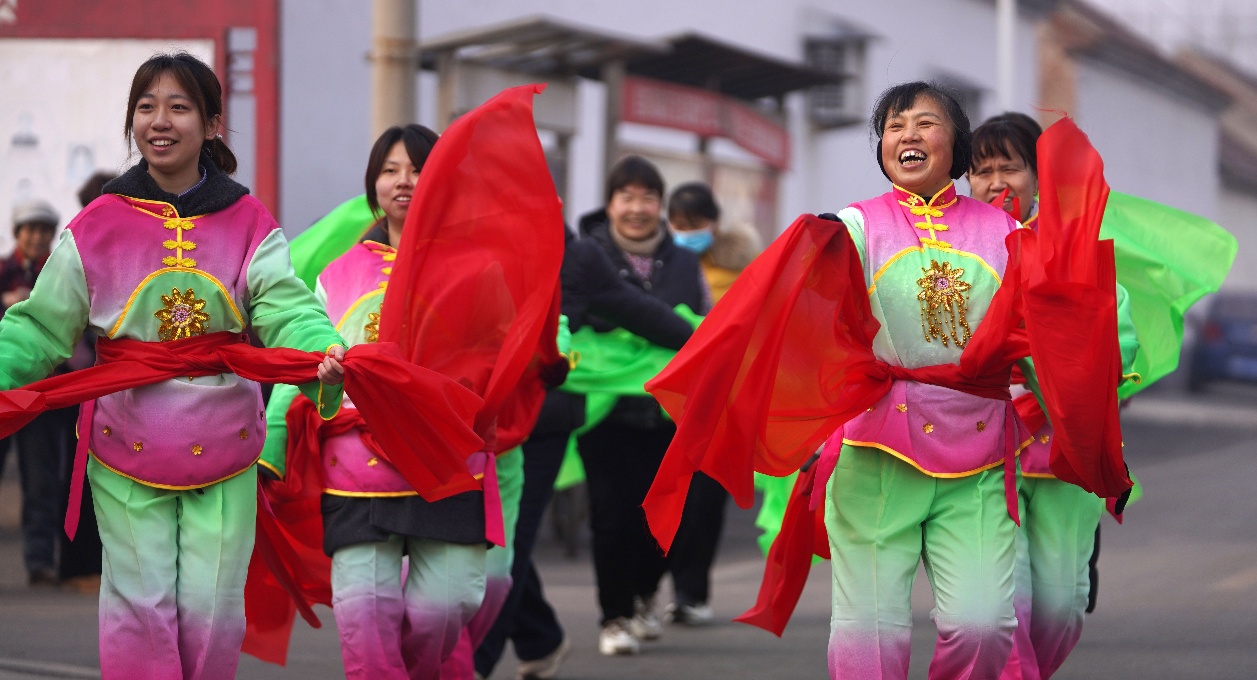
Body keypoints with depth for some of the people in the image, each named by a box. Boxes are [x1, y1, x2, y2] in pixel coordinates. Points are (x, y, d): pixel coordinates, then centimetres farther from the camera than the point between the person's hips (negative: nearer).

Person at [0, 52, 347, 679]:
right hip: (125, 443, 0)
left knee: (212, 609, 3)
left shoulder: (248, 225, 2)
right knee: (140, 605, 0)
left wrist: (323, 350, -31)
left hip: (223, 447, 0)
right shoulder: (96, 228, 2)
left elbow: (286, 308, -10)